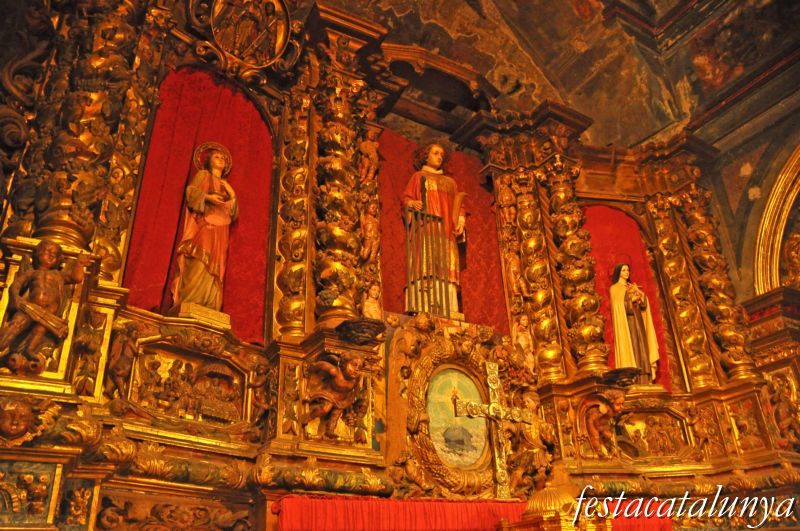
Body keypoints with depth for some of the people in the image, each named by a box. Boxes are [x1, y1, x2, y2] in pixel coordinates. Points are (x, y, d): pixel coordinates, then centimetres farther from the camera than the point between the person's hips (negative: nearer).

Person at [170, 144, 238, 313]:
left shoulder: (226, 185, 29)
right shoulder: (203, 175, 15)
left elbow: (232, 213, 20)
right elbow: (191, 191, -2)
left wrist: (233, 197, 5)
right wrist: (207, 197, -17)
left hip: (219, 231, 5)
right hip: (203, 224, -5)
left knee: (215, 267, -6)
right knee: (199, 262, -21)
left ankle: (207, 309, -12)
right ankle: (187, 303, -26)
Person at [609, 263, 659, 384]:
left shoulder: (634, 287, 21)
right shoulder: (615, 288, 3)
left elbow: (644, 305, 11)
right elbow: (619, 306, -9)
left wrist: (640, 295, -5)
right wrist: (633, 298, -9)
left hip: (637, 322, 6)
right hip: (626, 322, -6)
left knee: (641, 349, -3)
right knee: (630, 348, -14)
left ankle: (643, 382, -6)